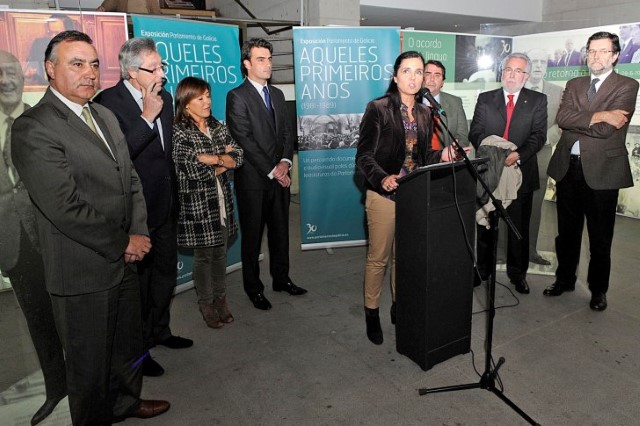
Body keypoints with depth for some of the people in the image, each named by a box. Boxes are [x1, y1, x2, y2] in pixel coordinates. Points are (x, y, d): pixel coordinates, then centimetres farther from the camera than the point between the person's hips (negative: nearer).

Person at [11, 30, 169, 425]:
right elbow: (66, 208, -22)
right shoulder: (33, 128, -16)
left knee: (128, 344, 24)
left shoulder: (106, 116, 10)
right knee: (91, 360, 13)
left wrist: (138, 232, -5)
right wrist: (124, 244, -13)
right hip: (84, 271, -7)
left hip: (124, 259, 8)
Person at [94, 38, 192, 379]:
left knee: (166, 272, 20)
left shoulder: (163, 97, 6)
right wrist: (147, 116, -26)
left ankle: (159, 331, 41)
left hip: (165, 204, 8)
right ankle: (138, 347, 28)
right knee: (138, 280, 8)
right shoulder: (109, 102, -17)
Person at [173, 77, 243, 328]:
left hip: (222, 203, 5)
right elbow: (193, 169, -19)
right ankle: (206, 304, 25)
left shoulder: (219, 127, 8)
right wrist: (223, 160, -6)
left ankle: (220, 299, 30)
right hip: (197, 205, -5)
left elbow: (238, 157, -3)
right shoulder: (179, 133, -10)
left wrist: (211, 160, -17)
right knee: (203, 256, 7)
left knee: (220, 253, 14)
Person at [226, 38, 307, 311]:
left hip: (279, 175, 6)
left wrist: (285, 161, -6)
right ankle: (253, 288, 21)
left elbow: (287, 131, 11)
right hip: (253, 179, -6)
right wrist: (271, 171, -14)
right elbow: (244, 140, -14)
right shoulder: (237, 97, -9)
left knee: (280, 230, 15)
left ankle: (281, 278, 32)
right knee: (252, 235, 6)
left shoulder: (277, 94, 13)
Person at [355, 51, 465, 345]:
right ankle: (372, 313, 22)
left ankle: (399, 308, 31)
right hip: (384, 195, -5)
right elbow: (364, 156, -12)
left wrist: (442, 156, -4)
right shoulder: (378, 109, -7)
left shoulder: (425, 114, 10)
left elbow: (423, 157, 16)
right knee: (378, 258, 5)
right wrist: (382, 179, -29)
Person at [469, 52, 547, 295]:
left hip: (521, 171, 0)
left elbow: (538, 135, -5)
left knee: (519, 226, 8)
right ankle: (483, 269, 25)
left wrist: (518, 155, -21)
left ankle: (517, 273, 23)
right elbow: (475, 133, 1)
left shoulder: (537, 101, 5)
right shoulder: (485, 99, 7)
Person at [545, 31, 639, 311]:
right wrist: (599, 115, -15)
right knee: (567, 231, 15)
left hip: (601, 170, -4)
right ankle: (564, 279, 31)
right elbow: (562, 118, -7)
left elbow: (607, 129, -16)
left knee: (600, 237, 7)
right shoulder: (574, 85, 12)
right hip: (567, 167, 4)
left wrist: (577, 121, -7)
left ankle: (598, 289, 24)